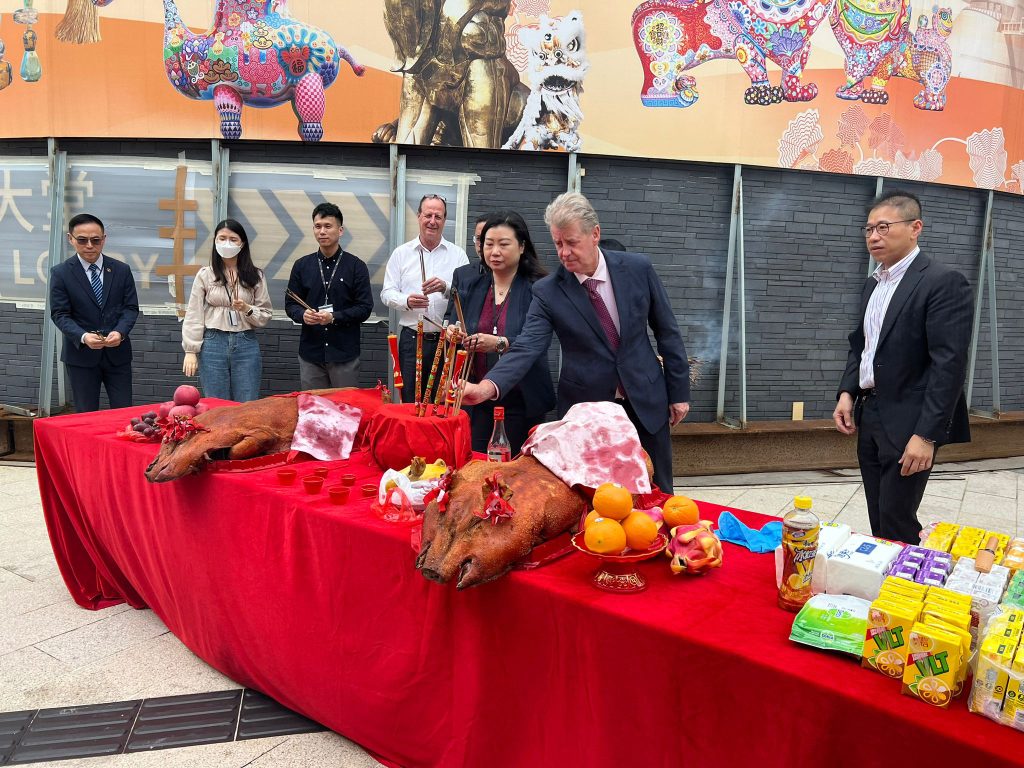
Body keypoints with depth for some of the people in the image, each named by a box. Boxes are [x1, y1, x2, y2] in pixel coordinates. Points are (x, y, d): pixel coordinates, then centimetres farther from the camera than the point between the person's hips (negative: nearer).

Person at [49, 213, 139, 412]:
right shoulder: (60, 273, -1)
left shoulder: (122, 270, 4)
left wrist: (120, 332, -17)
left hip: (118, 353, 1)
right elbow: (59, 314, -4)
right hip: (80, 354, -1)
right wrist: (83, 336, -22)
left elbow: (131, 307, 3)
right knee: (86, 415, 6)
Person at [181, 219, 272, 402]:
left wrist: (247, 309, -13)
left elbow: (266, 315, 6)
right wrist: (191, 351, -2)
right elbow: (194, 316, 3)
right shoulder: (205, 275, 3)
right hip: (213, 345, 0)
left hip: (246, 345, 1)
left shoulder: (256, 276, 5)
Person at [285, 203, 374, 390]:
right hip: (310, 352, 3)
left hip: (344, 353, -2)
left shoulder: (356, 266, 0)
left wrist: (334, 317, -18)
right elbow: (290, 304, 10)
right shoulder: (302, 266, 9)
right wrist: (302, 314, -12)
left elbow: (365, 307, -4)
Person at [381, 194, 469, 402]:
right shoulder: (401, 253, 9)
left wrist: (446, 287, -21)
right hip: (411, 339, 1)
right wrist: (406, 301, -14)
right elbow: (387, 293, 6)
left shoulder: (458, 254, 6)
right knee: (410, 402, 4)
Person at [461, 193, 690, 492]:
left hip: (646, 401, 2)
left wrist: (678, 391, 3)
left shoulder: (638, 268, -7)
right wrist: (487, 386, -38)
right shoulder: (547, 291, -11)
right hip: (586, 408, -1)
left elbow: (667, 331, 1)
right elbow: (527, 347, -20)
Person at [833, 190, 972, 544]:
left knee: (896, 524, -1)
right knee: (879, 522, 14)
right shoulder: (873, 283, 13)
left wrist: (927, 434, -22)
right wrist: (847, 392, 4)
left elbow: (949, 364, -18)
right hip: (869, 417, 7)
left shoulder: (943, 282, -12)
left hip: (908, 423, -7)